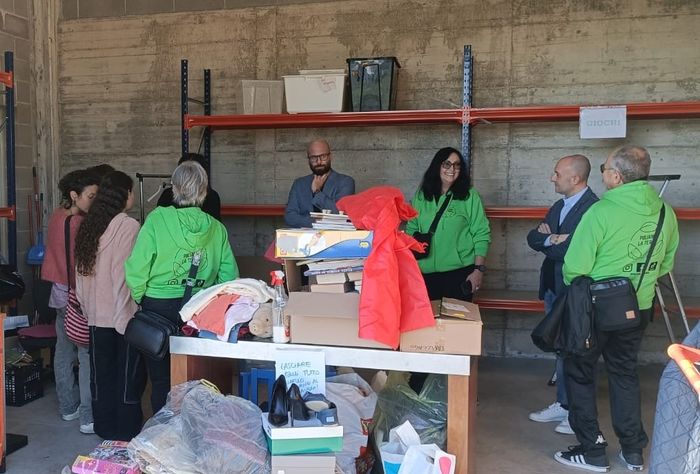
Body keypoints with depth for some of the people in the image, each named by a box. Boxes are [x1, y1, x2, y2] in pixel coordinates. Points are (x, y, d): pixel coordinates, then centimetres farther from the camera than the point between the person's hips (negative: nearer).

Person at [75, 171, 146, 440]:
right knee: (128, 375, 6)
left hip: (96, 315, 7)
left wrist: (87, 308, 18)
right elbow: (128, 274, -19)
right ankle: (126, 432, 16)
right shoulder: (129, 226, -16)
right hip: (125, 315, -6)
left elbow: (81, 272, 10)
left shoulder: (89, 225, 5)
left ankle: (104, 428, 28)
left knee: (101, 374, 16)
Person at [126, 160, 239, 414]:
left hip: (159, 308, -3)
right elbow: (229, 276, -3)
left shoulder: (157, 220, -12)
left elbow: (136, 271, -13)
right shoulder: (217, 229, -4)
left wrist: (137, 299, 5)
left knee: (162, 380, 13)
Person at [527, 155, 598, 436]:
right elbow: (533, 237, 9)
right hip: (553, 286, 9)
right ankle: (563, 404, 28)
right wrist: (552, 239, -12)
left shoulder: (593, 208, -17)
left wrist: (546, 242, -9)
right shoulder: (559, 206, 13)